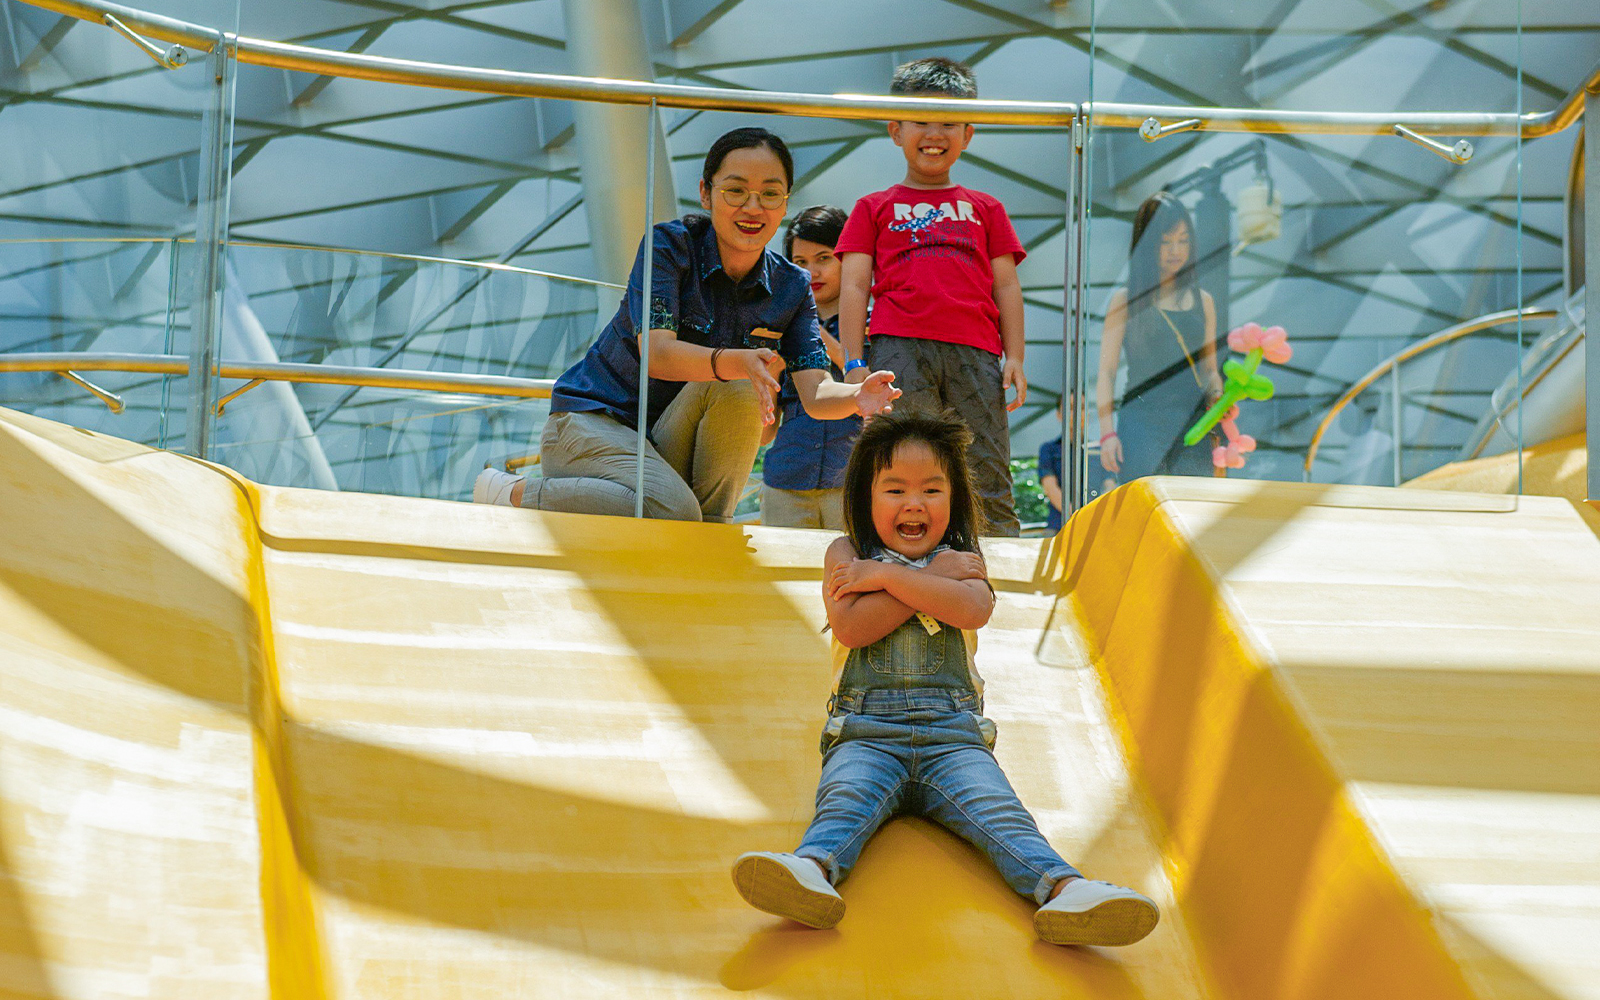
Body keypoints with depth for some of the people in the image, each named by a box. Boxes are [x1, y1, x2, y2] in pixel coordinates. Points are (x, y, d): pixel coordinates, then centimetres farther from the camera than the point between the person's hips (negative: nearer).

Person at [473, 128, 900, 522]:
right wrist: (735, 362, -47)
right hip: (593, 419, -4)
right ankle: (514, 495, -13)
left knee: (737, 390, -25)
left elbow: (815, 393, -12)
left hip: (671, 444, 4)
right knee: (670, 512, -33)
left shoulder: (791, 289, 0)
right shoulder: (670, 244, -13)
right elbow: (656, 353, -27)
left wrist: (856, 397, -37)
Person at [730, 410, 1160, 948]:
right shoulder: (847, 554, 20)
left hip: (953, 734, 1)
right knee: (842, 802, -32)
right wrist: (930, 578, 1)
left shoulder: (961, 559, 21)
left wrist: (886, 576, -2)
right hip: (865, 732, -1)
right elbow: (852, 626, -1)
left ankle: (1064, 889, -50)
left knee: (998, 809, -25)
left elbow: (973, 609, -5)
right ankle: (812, 871, -62)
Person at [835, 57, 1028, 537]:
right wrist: (854, 363, -1)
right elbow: (853, 286, 11)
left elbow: (1006, 286, 19)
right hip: (901, 347, -1)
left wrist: (1014, 358, 7)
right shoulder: (875, 208, 19)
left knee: (989, 483, -3)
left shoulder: (986, 209, 24)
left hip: (974, 352, 1)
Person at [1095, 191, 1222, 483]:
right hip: (1142, 424, -3)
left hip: (1192, 428, 3)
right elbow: (1106, 372, 4)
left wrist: (1217, 397, -1)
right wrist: (1107, 433, -5)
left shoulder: (1202, 302, 16)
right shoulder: (1126, 301, 5)